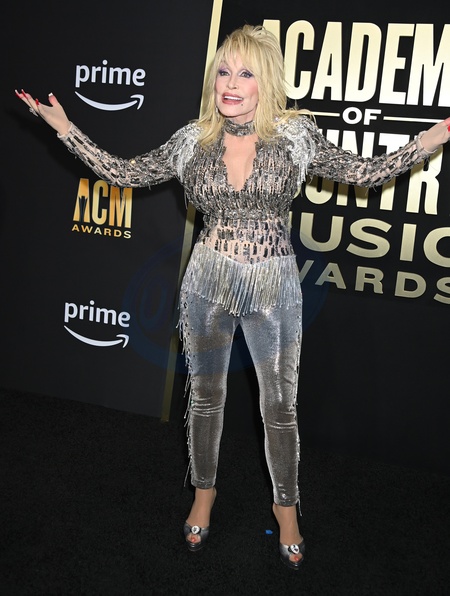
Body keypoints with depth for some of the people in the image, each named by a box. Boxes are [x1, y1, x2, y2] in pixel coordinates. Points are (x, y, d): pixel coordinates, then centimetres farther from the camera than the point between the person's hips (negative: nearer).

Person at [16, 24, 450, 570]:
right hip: (208, 282, 1)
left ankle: (286, 506, 34)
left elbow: (362, 172, 2)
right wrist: (64, 128, 2)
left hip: (275, 285, -1)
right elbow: (125, 173, 5)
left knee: (280, 407, 9)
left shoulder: (296, 133, -3)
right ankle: (204, 492, 40)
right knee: (205, 395, 15)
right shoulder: (192, 141, -1)